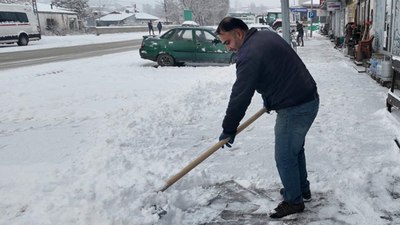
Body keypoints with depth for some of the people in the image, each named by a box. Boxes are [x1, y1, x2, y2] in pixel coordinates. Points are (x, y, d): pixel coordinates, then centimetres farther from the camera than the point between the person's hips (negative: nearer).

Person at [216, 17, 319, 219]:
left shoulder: (248, 55, -20)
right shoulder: (266, 35, 10)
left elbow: (240, 96, -17)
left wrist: (229, 130, -7)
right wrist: (270, 100, 22)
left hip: (294, 109, -10)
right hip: (309, 98, 10)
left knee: (285, 157, 4)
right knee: (295, 148, 24)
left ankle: (293, 201, 20)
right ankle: (302, 188, 40)